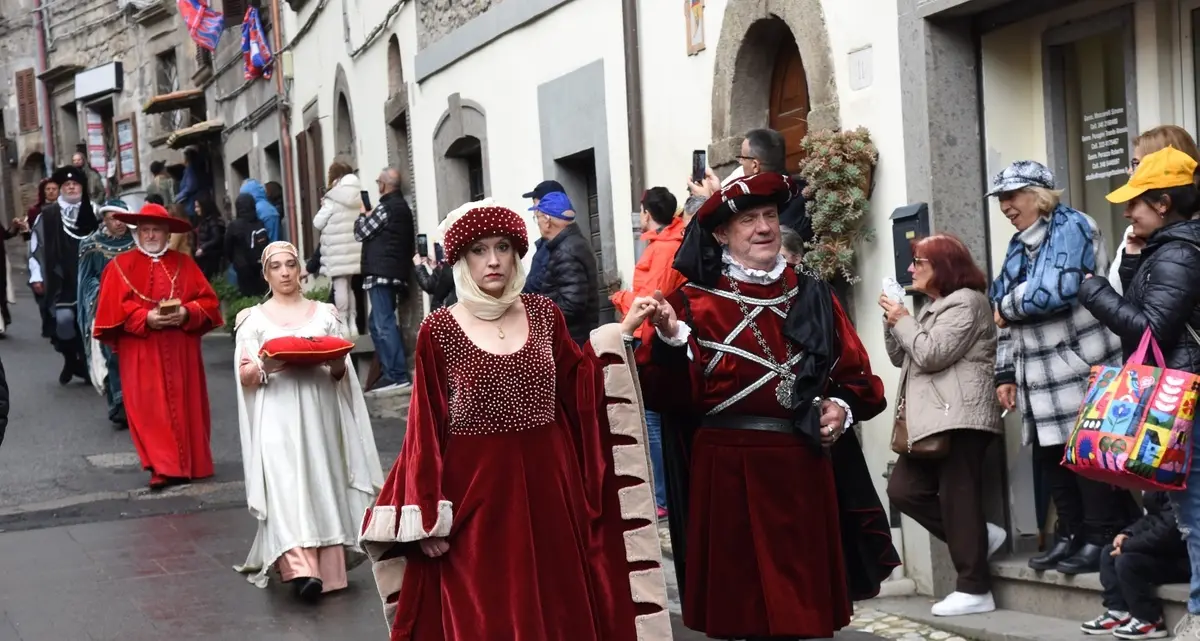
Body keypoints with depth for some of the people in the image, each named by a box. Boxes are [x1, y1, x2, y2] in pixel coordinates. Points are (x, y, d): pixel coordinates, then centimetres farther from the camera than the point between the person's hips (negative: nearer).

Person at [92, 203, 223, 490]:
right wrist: (145, 318, -18)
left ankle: (190, 464, 15)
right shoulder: (120, 266, 3)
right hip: (142, 353, -2)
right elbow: (114, 308, -5)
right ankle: (163, 469, -7)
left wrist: (187, 313, -13)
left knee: (185, 407, 5)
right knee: (151, 410, -7)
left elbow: (208, 301, 5)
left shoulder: (184, 263, 11)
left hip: (181, 351, 2)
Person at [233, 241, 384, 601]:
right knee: (286, 487, -15)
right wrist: (266, 369, -17)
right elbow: (244, 375, 3)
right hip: (277, 418, -2)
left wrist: (335, 363, -11)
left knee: (323, 484, -2)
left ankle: (325, 565, 5)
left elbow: (343, 373, 11)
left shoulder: (324, 314, 12)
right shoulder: (254, 320, 9)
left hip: (319, 414, 2)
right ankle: (300, 568, -25)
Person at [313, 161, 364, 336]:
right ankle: (352, 323, 14)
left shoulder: (333, 199, -10)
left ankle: (343, 323, -6)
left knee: (340, 286, -5)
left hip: (338, 251, -6)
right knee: (350, 285, 14)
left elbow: (318, 223, -6)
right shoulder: (358, 197, 7)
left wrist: (323, 207, 13)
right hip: (354, 249, 6)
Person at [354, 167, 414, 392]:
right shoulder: (401, 206, 18)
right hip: (394, 271, 10)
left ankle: (398, 375, -12)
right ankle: (390, 371, 15)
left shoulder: (385, 208, -12)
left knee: (384, 324, -10)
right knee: (378, 324, 15)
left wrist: (363, 215, 11)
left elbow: (360, 233, -5)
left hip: (381, 272, -10)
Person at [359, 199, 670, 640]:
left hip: (548, 487, 3)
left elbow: (577, 388, 10)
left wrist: (619, 334, 1)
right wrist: (429, 516, -7)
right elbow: (427, 429, -4)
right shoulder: (438, 331, -4)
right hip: (475, 493, -3)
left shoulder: (544, 315, 5)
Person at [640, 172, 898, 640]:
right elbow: (662, 395, -10)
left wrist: (843, 407, -6)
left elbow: (858, 377, 13)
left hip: (804, 470, 4)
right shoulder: (694, 303, -2)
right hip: (728, 472, -3)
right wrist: (670, 342, -27)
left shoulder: (811, 295, 9)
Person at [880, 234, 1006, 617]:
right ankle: (980, 537, 12)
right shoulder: (934, 307, 24)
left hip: (959, 419, -10)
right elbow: (901, 358, 23)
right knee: (903, 489, 3)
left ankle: (974, 589, -6)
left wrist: (903, 321, -4)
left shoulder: (966, 302, -7)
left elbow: (931, 354, -17)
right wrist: (892, 323, 8)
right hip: (934, 420, 10)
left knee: (957, 498, -10)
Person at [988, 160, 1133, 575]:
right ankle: (1071, 535, 19)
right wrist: (1006, 373, 13)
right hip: (1042, 377, 9)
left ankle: (1102, 538, 4)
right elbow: (1008, 317, 19)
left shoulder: (1070, 227, -9)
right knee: (1049, 456, 10)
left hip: (1082, 370, -9)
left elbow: (1054, 291, -24)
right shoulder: (1020, 245, 18)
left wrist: (1007, 307, -7)